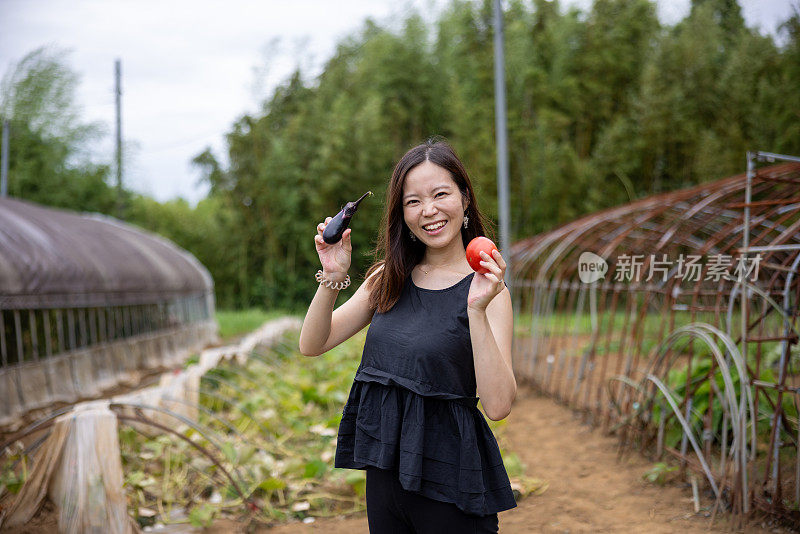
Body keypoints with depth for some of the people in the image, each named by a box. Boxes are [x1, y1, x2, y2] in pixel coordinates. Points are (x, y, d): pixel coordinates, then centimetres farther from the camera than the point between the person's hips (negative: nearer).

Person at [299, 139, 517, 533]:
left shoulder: (486, 289, -10)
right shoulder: (390, 278, 5)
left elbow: (498, 405, -20)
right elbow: (313, 345, 3)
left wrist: (477, 311, -29)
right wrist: (332, 278, -11)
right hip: (385, 469, 5)